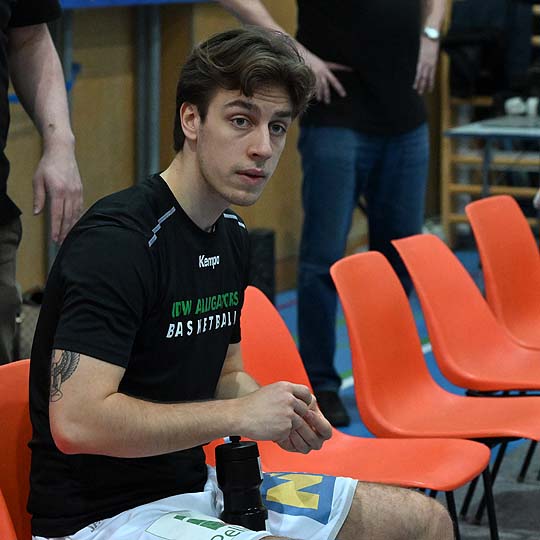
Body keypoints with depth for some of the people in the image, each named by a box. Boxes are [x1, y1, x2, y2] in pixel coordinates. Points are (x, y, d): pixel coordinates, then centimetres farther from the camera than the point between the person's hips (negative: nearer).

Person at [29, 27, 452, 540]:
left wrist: (281, 411, -2)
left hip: (199, 486, 10)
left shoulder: (231, 236, 10)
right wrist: (238, 414, -21)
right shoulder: (115, 239, -21)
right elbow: (75, 422, -29)